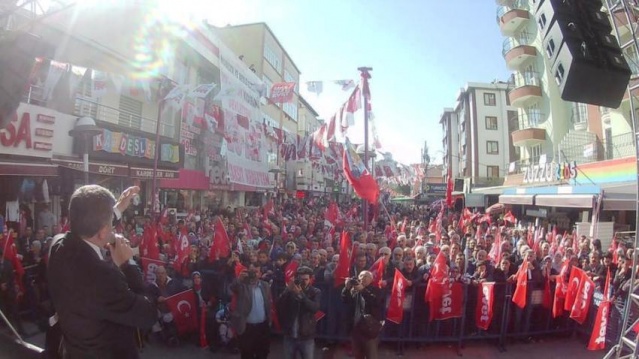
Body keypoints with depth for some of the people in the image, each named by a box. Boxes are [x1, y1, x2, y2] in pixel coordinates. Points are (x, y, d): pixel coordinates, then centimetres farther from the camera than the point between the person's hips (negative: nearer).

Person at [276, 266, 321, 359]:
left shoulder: (315, 292, -3)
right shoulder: (291, 290, 1)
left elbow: (315, 308, -19)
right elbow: (279, 305, -9)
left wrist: (300, 294, -27)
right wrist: (288, 290, -22)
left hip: (307, 337, -2)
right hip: (290, 335, 2)